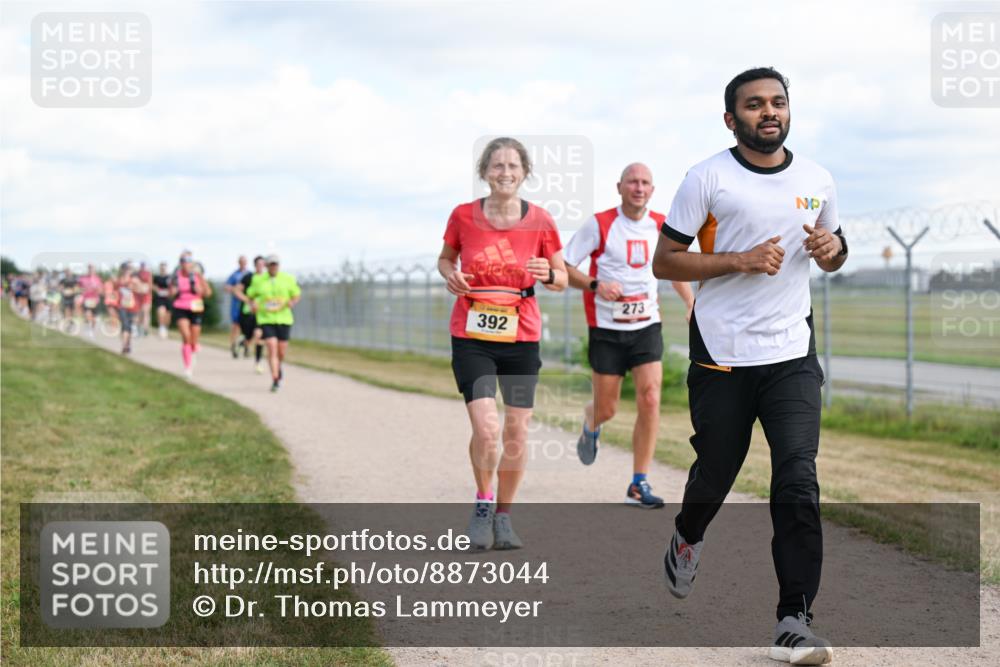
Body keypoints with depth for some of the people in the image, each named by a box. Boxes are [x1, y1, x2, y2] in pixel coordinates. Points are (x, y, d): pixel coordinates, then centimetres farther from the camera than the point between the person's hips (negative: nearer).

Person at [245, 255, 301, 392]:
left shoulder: (288, 279, 3)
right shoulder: (258, 280, 3)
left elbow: (297, 294, 11)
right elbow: (251, 295, 14)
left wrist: (292, 302, -12)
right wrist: (252, 305, -8)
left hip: (284, 319, 1)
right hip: (266, 320, -1)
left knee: (281, 351, 8)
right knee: (272, 348, -16)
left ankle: (278, 367, 43)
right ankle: (275, 380, -15)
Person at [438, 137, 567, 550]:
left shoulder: (540, 222, -3)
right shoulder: (463, 216, -3)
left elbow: (562, 279, 6)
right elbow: (445, 257, 14)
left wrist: (548, 276, -17)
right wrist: (450, 275, -9)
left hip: (522, 338, 1)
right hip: (471, 338, -1)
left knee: (516, 430, 4)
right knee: (485, 428, -14)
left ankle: (504, 516, 22)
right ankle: (483, 503, 12)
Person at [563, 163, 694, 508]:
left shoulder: (662, 226, 3)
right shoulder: (599, 224, -8)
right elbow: (564, 267, -6)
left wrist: (691, 304, 5)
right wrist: (595, 285, -23)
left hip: (646, 325, 2)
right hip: (606, 328, -2)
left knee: (650, 400, -12)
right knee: (606, 409, 3)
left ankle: (639, 485, -3)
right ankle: (590, 428, 43)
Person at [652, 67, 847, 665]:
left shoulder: (816, 180, 8)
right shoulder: (708, 178, -3)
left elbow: (833, 253, 24)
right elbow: (664, 260, -4)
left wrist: (832, 249, -1)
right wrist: (740, 261, -16)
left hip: (792, 355, 2)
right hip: (721, 356, -2)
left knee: (798, 485, -11)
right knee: (714, 474, 12)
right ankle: (688, 537, 48)